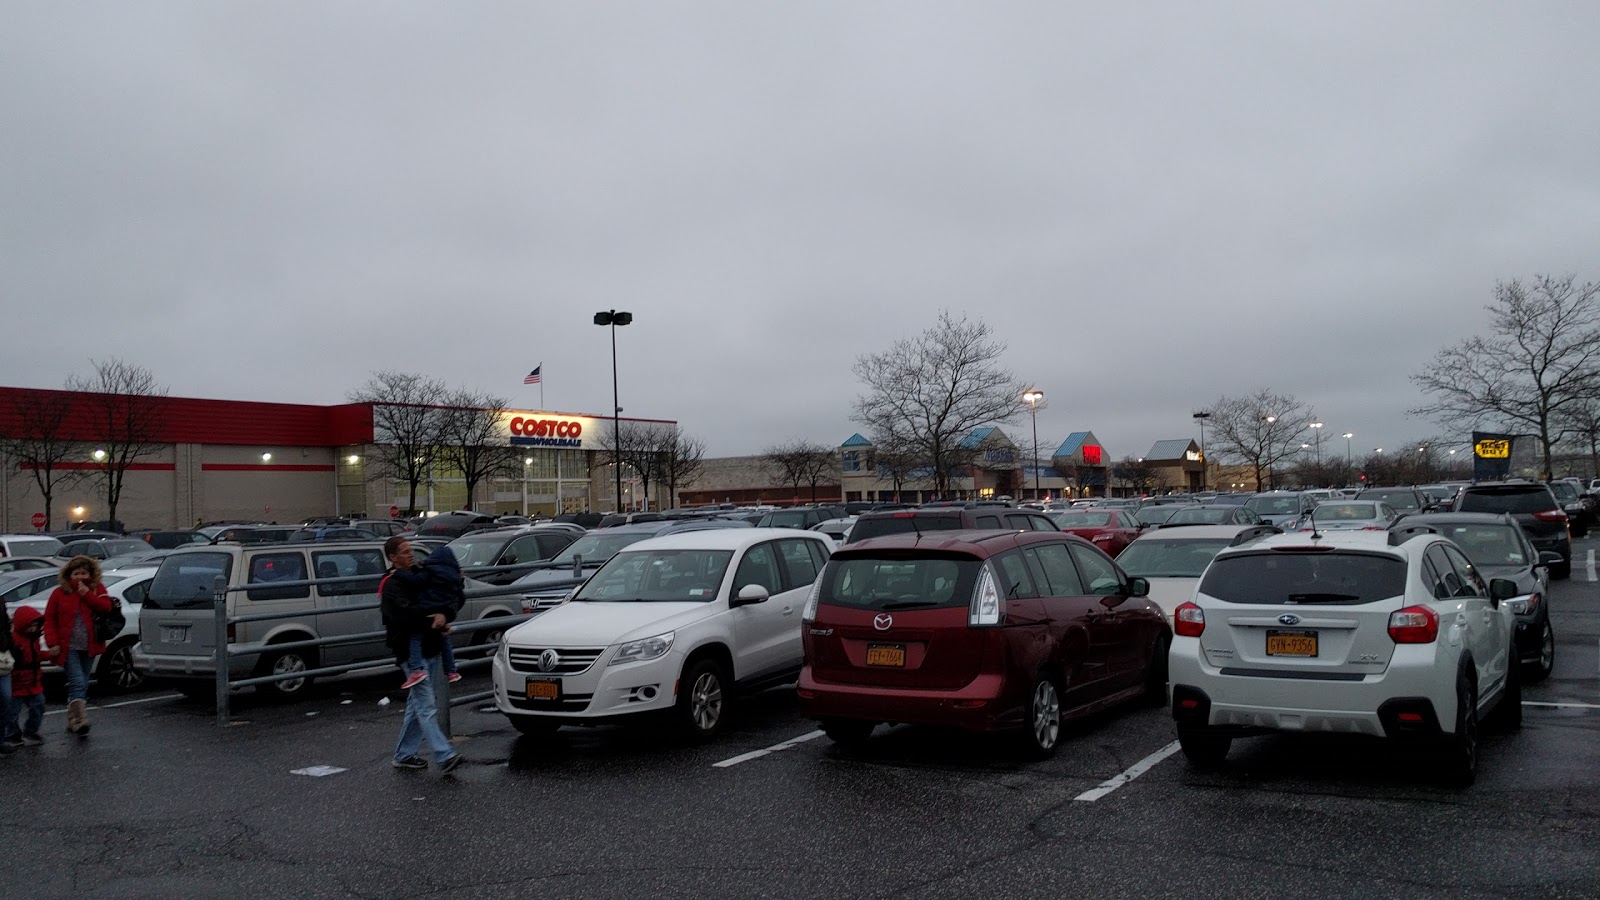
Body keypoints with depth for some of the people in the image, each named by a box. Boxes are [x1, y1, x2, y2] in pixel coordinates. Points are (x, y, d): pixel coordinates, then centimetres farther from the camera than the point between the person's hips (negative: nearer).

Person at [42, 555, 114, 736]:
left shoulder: (97, 589, 7)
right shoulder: (59, 593, 2)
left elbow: (106, 607, -9)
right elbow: (49, 619, 4)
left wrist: (87, 594, -16)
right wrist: (52, 643, -4)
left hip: (89, 646, 3)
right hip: (69, 647, -3)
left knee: (82, 685, 10)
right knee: (78, 683, -16)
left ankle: (73, 721, 21)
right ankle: (80, 721, -22)